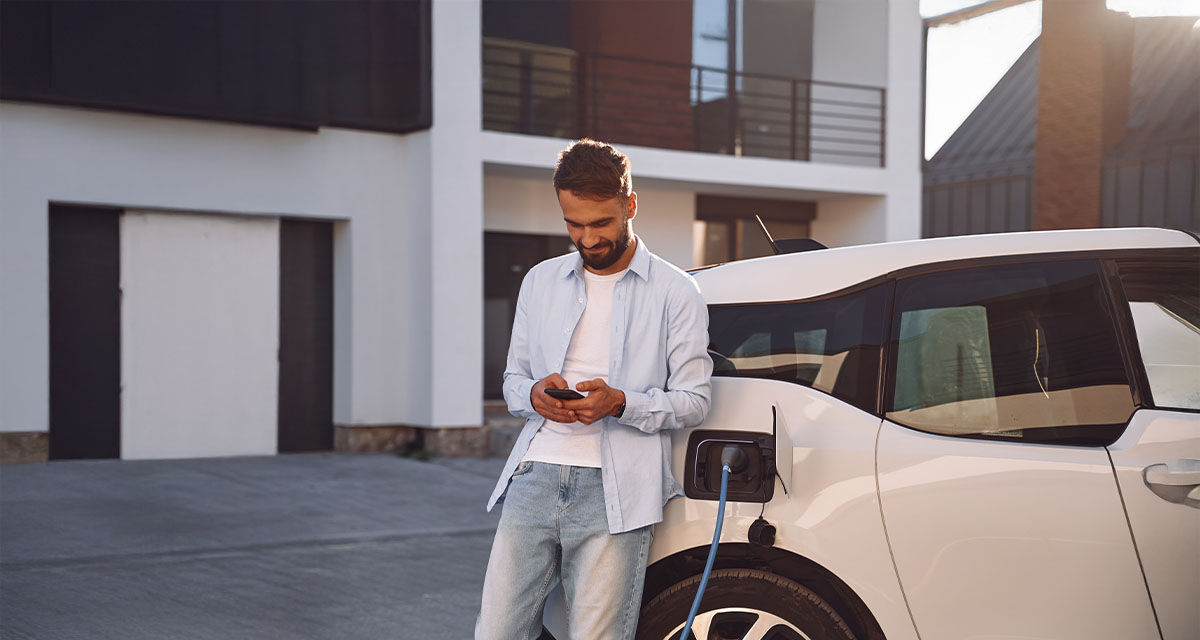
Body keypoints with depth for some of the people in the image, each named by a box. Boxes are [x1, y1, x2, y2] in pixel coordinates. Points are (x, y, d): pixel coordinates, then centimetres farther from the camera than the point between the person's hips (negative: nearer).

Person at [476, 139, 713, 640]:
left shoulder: (675, 293, 3)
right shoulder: (540, 282, 16)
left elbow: (694, 400, 1)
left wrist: (621, 404, -16)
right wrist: (534, 395, -4)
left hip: (613, 491, -3)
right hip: (534, 478, 4)